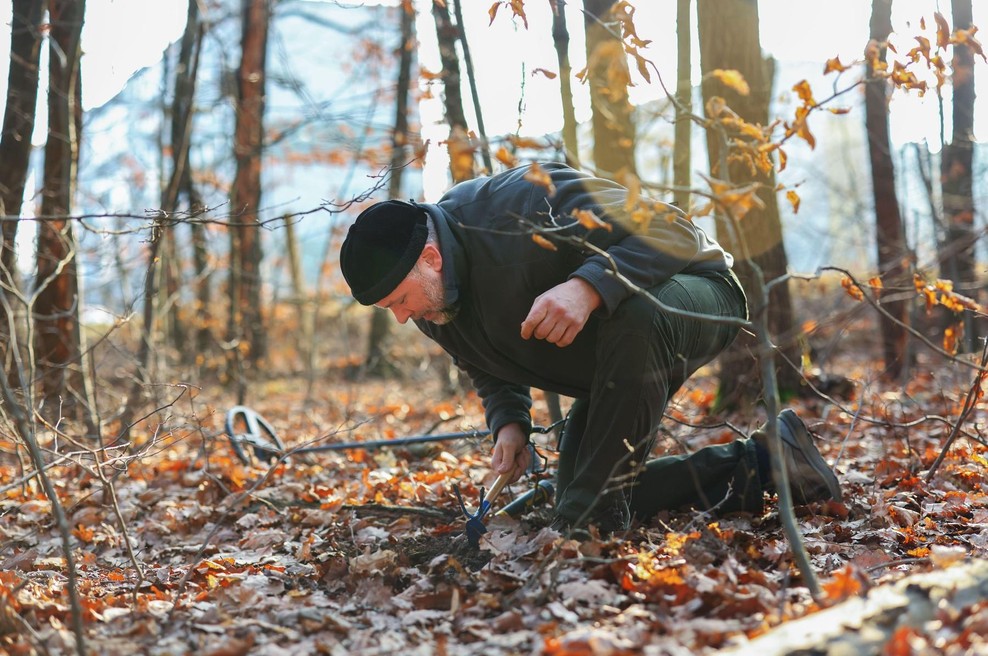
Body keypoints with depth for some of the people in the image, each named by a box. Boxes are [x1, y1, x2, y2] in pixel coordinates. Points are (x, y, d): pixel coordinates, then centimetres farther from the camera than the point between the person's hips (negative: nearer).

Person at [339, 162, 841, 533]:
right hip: (613, 353, 8)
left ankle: (590, 517, -27)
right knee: (575, 497, 3)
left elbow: (671, 230, -35)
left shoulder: (527, 203, -34)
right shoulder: (433, 310, -9)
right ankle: (755, 464, 9)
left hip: (692, 292, -8)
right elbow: (488, 367, 11)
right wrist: (509, 423, -10)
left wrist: (589, 286, -51)